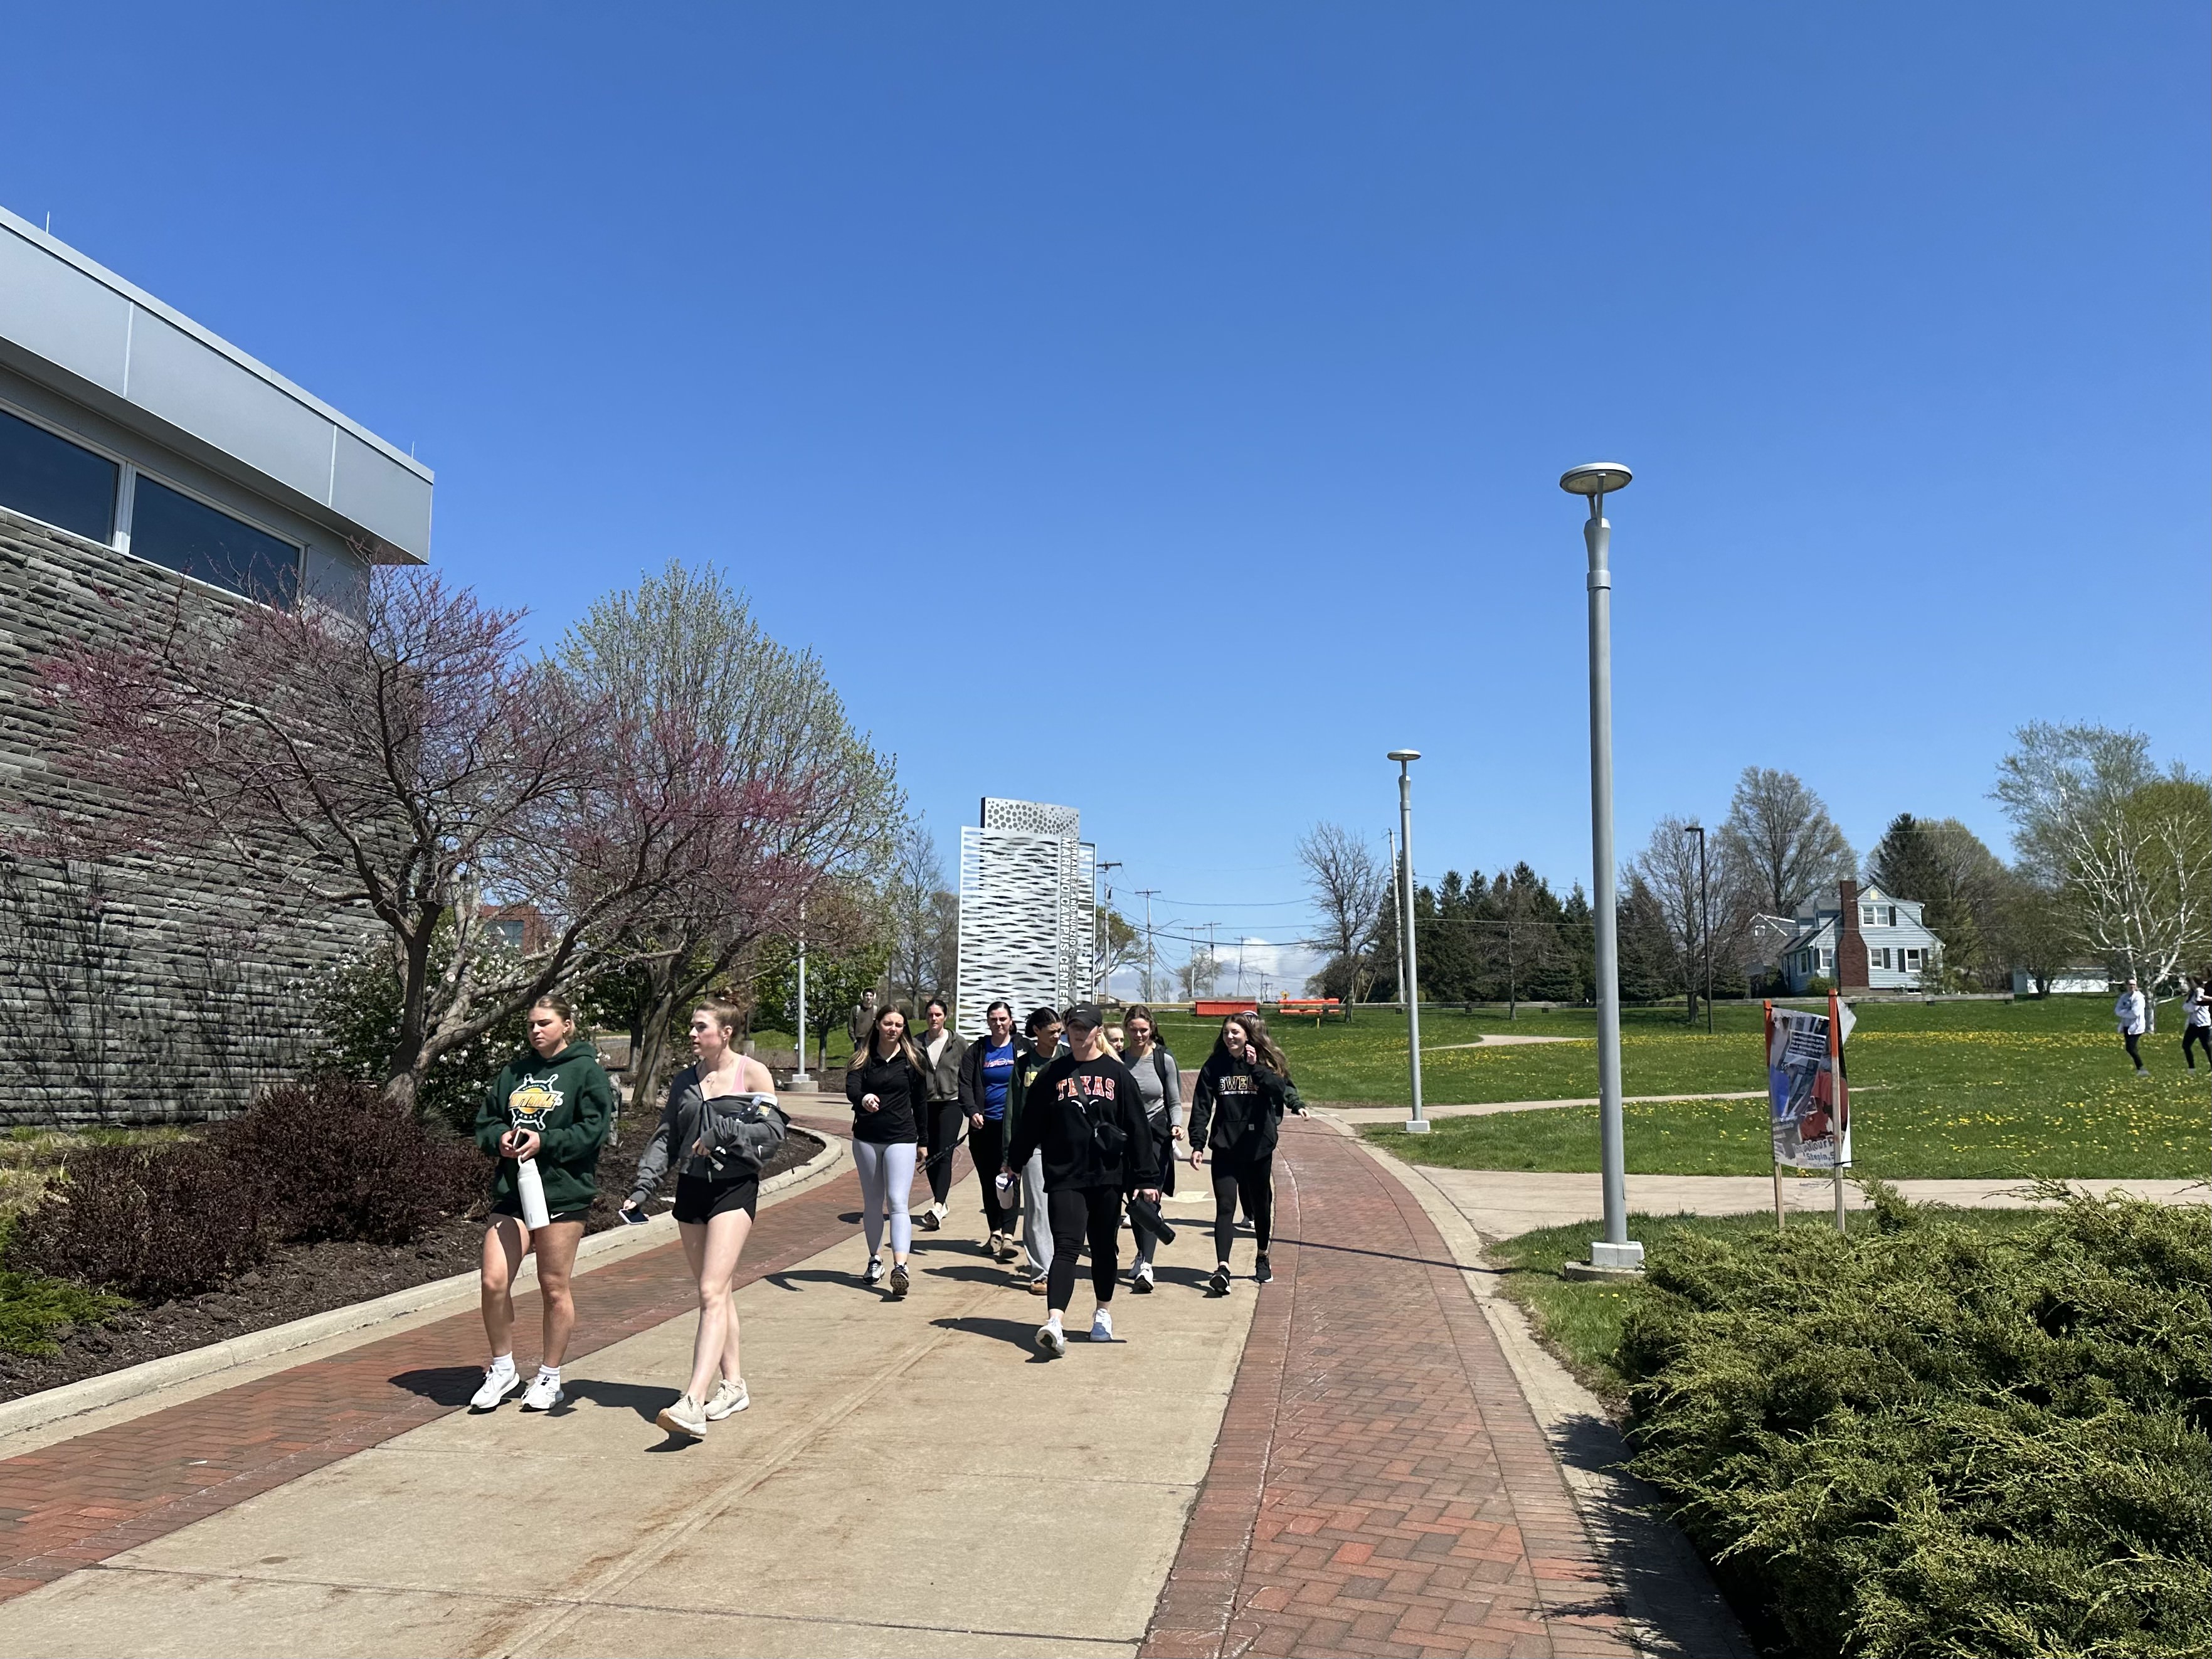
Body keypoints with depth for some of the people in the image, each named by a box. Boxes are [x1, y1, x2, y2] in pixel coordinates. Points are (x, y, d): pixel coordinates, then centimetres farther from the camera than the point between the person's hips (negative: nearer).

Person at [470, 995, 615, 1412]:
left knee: (554, 1288, 5)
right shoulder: (513, 1071, 13)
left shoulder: (585, 1071, -3)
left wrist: (544, 1142, -18)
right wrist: (500, 1138, -5)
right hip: (511, 1189, 5)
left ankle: (549, 1377, 21)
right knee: (493, 1282, -2)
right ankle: (503, 1369, 18)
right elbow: (485, 1121, 16)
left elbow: (594, 1128, -10)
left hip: (563, 1192, -4)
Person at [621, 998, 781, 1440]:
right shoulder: (684, 1081, 11)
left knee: (712, 1292, -14)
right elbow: (665, 1138, 11)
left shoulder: (753, 1073, -3)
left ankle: (693, 1403, -21)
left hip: (735, 1188, -6)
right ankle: (733, 1385, 23)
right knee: (716, 1292, 11)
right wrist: (641, 1188, 1)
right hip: (691, 1188, 6)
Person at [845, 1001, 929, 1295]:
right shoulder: (863, 1059, 2)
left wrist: (923, 1141, 9)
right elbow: (851, 1088, -16)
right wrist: (863, 1098, -40)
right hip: (866, 1139, 2)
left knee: (898, 1202, -13)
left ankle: (900, 1267, -23)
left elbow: (921, 1102, 8)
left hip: (901, 1139, -2)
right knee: (872, 1202, 13)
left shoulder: (912, 1060, 2)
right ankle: (875, 1260, 27)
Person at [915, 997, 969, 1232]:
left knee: (944, 1155, -13)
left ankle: (937, 1207, -23)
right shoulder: (916, 1045, 6)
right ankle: (940, 1204, 23)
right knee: (930, 1156, 8)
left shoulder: (958, 1044, 2)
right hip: (925, 1106, 3)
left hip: (950, 1104, -3)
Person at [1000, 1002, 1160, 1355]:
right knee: (1066, 1247, -13)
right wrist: (1013, 1163, 19)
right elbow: (1030, 1123, 13)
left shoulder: (1117, 1074, 3)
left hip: (1108, 1177, 1)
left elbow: (1138, 1128, 3)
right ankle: (1054, 1322, -23)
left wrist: (1145, 1178, 0)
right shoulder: (1053, 1075, 5)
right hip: (1064, 1177, -1)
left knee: (1105, 1248, 13)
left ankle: (1103, 1312, 32)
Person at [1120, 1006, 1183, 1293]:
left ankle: (1146, 1266, -20)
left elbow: (1175, 1102, 3)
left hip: (1156, 1135, -3)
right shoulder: (1118, 1061, 3)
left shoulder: (1164, 1060, -2)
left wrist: (1176, 1125, -14)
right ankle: (1142, 1255, 28)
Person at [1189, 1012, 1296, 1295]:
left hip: (1259, 1147, 0)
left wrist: (1256, 1068, -23)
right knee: (1225, 1207, -10)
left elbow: (1281, 1091, -17)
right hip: (1224, 1148, 0)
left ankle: (1263, 1259, 34)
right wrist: (1197, 1144, -8)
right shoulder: (1214, 1066, 2)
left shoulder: (1266, 1063, 0)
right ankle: (1222, 1268, -16)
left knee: (1261, 1205, 14)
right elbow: (1201, 1107, -1)